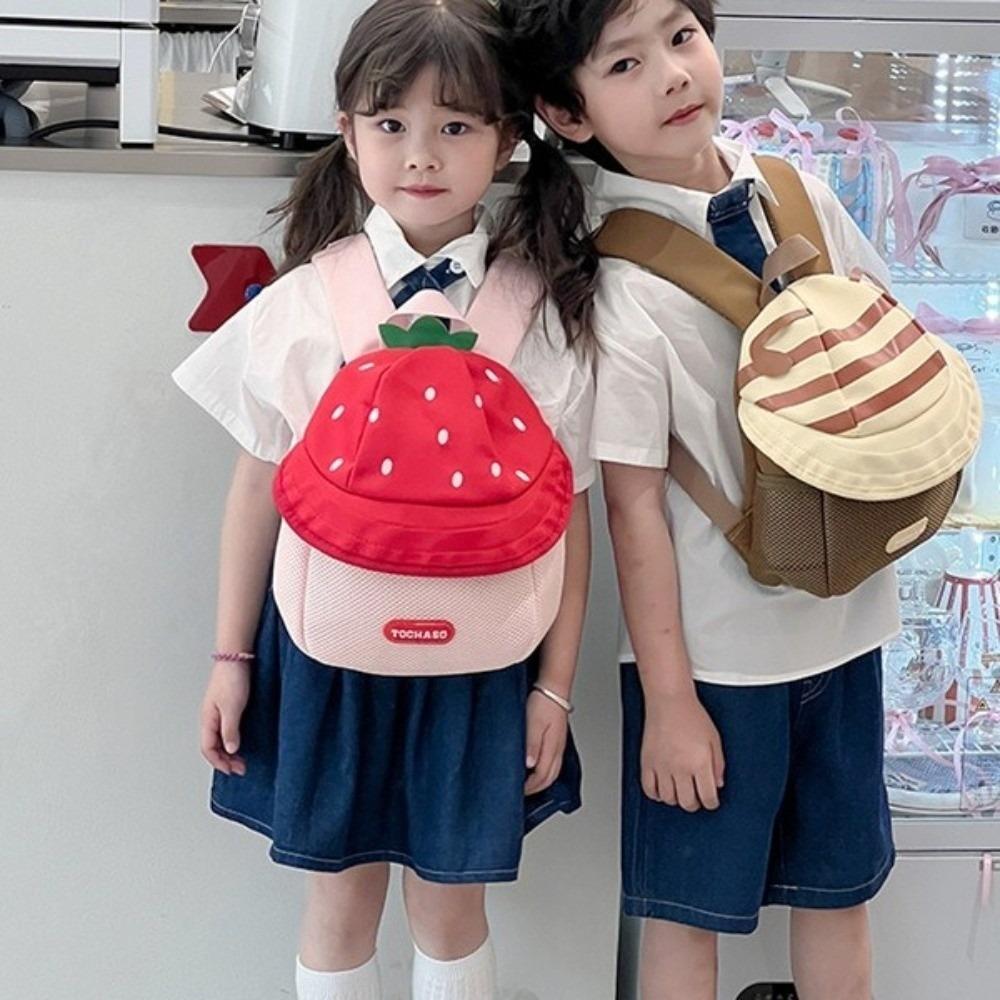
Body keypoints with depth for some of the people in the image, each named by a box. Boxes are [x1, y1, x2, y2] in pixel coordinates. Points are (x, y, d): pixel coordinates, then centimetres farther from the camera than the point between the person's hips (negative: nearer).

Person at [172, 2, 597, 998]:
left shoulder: (546, 315, -8)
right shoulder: (301, 306, -7)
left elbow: (568, 514, -2)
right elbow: (258, 489, 1)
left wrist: (555, 684, 0)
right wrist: (231, 657, 5)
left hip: (475, 654, 0)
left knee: (450, 901, 15)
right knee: (341, 896, 15)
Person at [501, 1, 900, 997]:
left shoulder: (799, 197, -3)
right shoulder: (620, 286, -19)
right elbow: (634, 506, -16)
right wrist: (669, 700, -13)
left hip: (843, 618, 5)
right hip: (715, 648, -5)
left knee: (838, 887, 20)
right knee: (689, 912, 12)